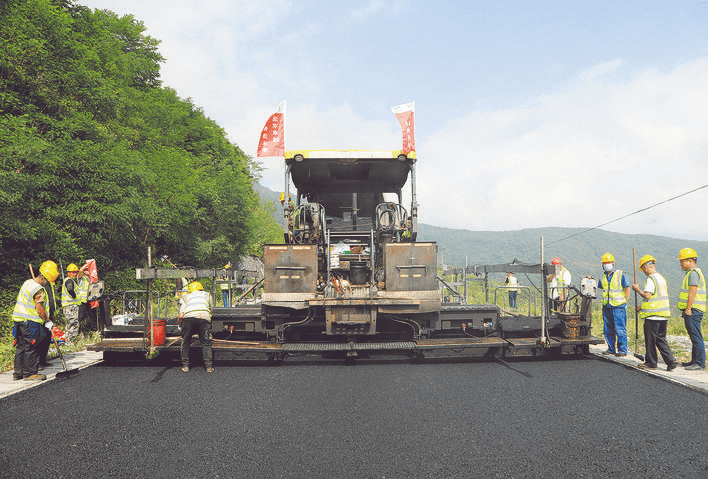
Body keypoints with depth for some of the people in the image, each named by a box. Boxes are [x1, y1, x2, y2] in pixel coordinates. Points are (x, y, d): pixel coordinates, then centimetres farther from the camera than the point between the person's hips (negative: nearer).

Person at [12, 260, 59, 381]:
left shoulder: (27, 282, 13)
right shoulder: (38, 289, -17)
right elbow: (39, 309, -18)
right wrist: (47, 320, -4)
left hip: (19, 321, 9)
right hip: (30, 322, -9)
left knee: (21, 346, 13)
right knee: (31, 348, -1)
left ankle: (18, 373, 18)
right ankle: (30, 373, 4)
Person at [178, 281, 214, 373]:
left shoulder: (187, 297, 32)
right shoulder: (207, 295, 33)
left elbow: (180, 316, 22)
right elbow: (212, 311, 33)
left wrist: (180, 326, 39)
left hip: (188, 317, 1)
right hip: (204, 317, 0)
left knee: (185, 343, 16)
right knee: (206, 344, 9)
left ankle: (185, 366, 18)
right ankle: (209, 366, 4)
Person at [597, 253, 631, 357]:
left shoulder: (621, 274, -4)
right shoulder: (603, 276, 12)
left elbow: (627, 288, -2)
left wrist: (625, 303, -5)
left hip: (618, 307, -6)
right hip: (606, 307, 6)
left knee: (620, 330, -7)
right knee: (608, 330, 9)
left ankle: (622, 350, -2)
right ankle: (611, 349, 18)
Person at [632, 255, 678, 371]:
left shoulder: (651, 278, -14)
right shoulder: (661, 278, 15)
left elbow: (647, 295, -21)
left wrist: (637, 289, -5)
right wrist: (643, 306, 25)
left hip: (653, 316, -9)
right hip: (663, 315, 9)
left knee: (650, 340, 2)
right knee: (660, 339, 13)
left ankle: (651, 363, 10)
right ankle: (671, 361, 4)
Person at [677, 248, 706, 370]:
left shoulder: (693, 273, -12)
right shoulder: (692, 273, 21)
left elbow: (693, 292, -20)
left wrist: (688, 308, -21)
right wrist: (687, 310, 24)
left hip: (693, 310, -11)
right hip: (691, 311, 11)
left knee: (696, 337, -9)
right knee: (694, 337, 13)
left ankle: (700, 363, -8)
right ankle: (695, 360, 19)